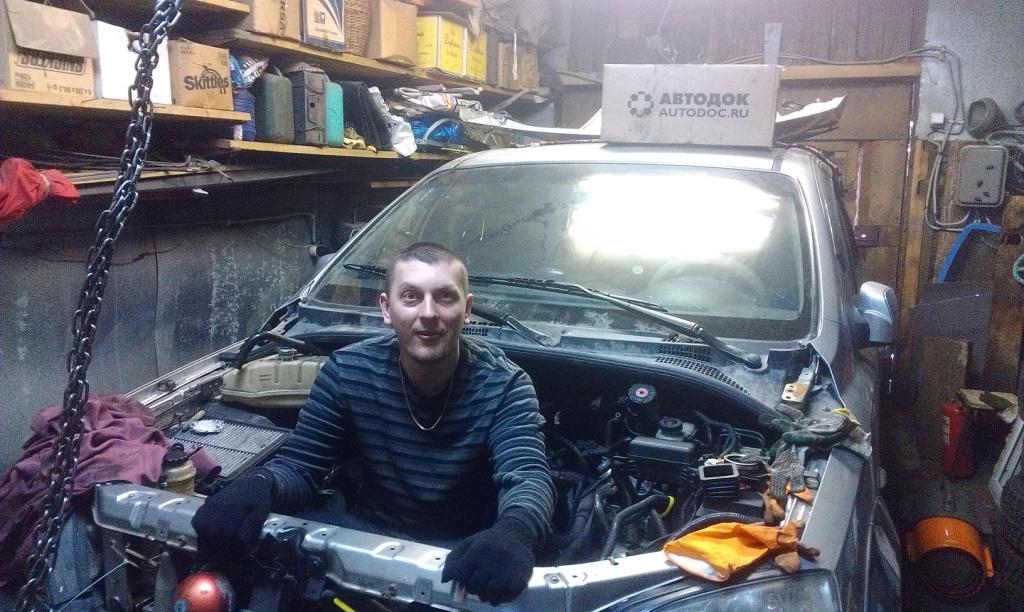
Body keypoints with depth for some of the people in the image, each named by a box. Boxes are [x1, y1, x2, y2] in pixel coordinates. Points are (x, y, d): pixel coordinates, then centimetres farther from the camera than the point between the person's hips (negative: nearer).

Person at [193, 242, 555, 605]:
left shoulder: (504, 386, -14)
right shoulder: (347, 372, -8)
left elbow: (529, 477, -29)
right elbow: (299, 466, -7)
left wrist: (513, 534, -55)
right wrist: (258, 486, -35)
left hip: (466, 551, -1)